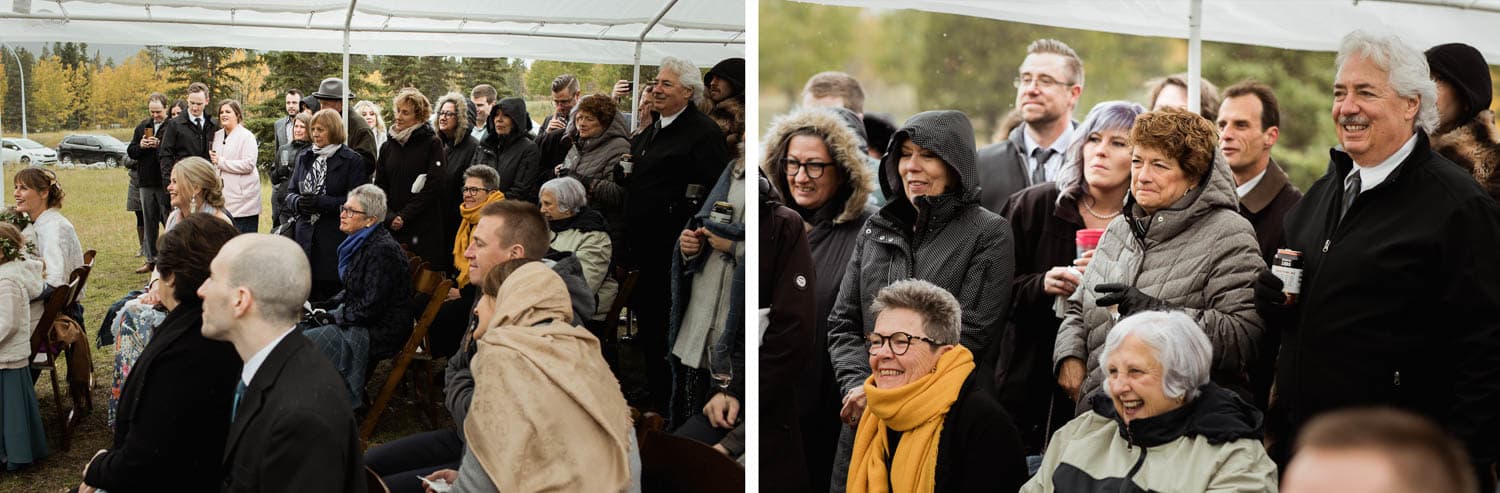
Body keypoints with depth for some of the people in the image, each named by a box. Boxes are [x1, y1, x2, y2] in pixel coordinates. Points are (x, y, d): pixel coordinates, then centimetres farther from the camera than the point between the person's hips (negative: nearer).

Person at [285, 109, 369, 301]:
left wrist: (322, 203, -19)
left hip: (335, 239, -5)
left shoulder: (351, 161, -3)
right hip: (305, 236, 5)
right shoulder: (304, 158, 16)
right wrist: (298, 202, -6)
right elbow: (289, 193, 17)